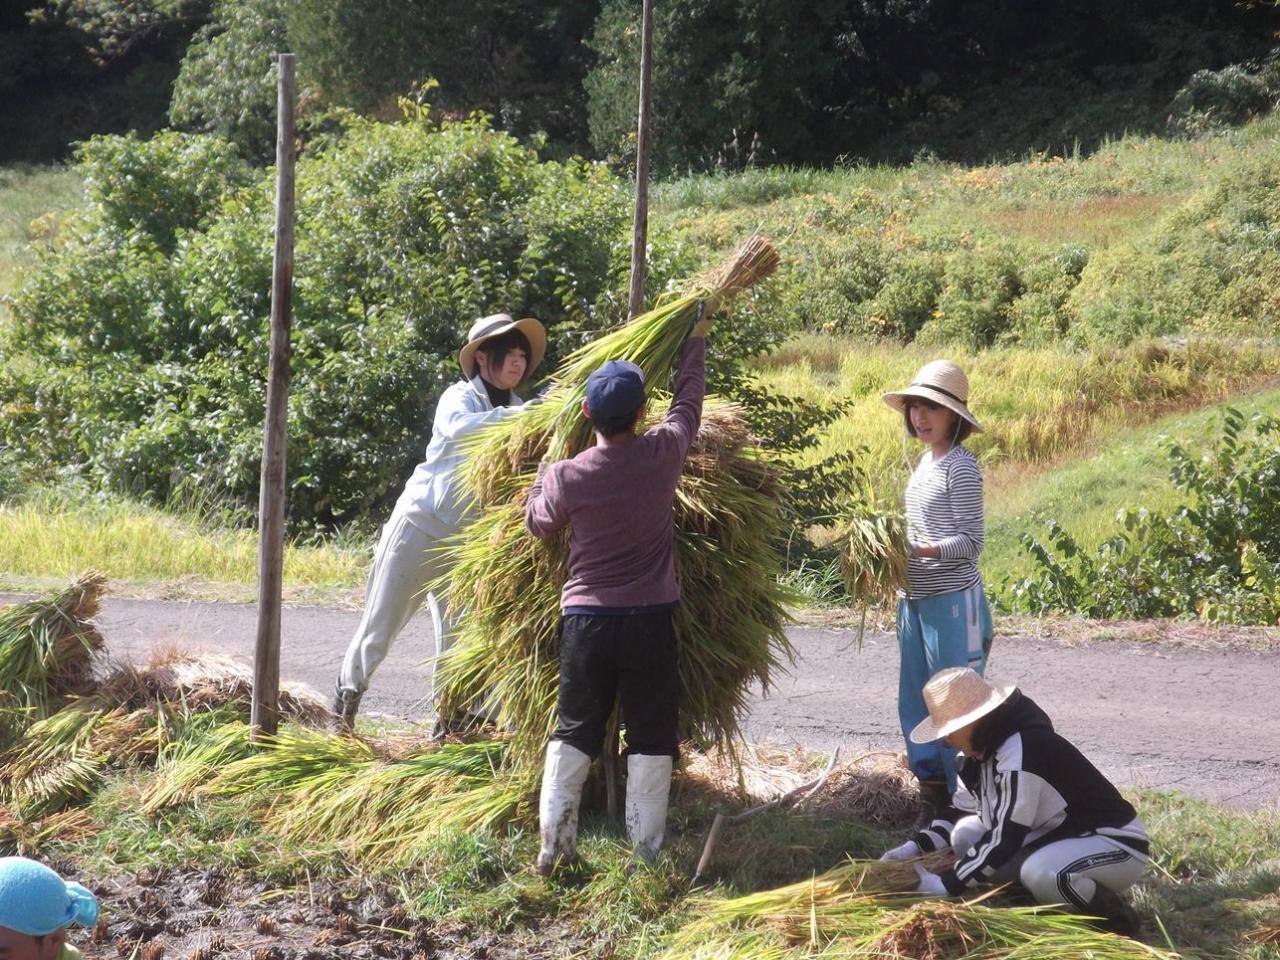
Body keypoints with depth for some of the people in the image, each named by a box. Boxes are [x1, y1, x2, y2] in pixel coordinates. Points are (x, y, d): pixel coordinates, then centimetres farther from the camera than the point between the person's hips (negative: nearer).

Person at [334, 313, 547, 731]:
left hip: (467, 539, 5)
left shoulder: (517, 411, 7)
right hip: (420, 523, -5)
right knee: (382, 622, -1)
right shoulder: (461, 397, -12)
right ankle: (345, 700, 14)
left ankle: (447, 718, 14)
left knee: (457, 633, 5)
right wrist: (517, 417, -42)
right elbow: (456, 427, -36)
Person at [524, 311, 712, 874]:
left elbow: (538, 524, 11)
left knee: (573, 735, 11)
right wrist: (696, 339, 27)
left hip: (586, 620, 1)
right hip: (651, 619, 0)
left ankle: (553, 846, 8)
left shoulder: (569, 476, -10)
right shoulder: (663, 455, -9)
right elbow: (689, 399, 11)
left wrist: (543, 476, 28)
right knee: (651, 740, 7)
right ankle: (646, 850, 6)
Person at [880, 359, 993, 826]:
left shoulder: (960, 468, -12)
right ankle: (932, 788, 21)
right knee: (915, 700, 12)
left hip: (953, 600, -9)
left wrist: (918, 551, -26)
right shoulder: (925, 462, 13)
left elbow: (971, 541, -15)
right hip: (916, 600, 9)